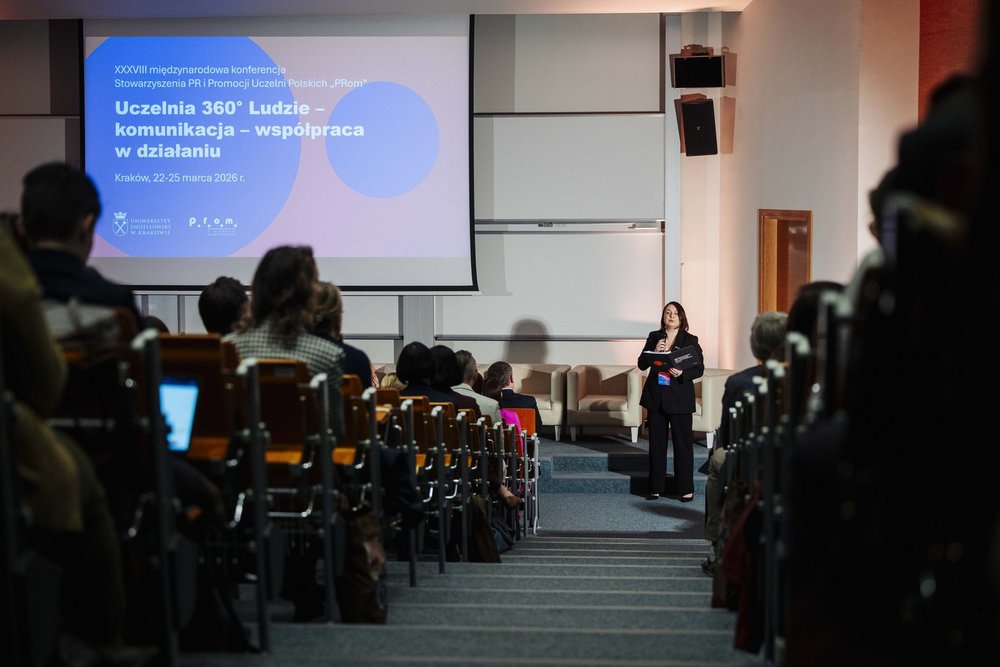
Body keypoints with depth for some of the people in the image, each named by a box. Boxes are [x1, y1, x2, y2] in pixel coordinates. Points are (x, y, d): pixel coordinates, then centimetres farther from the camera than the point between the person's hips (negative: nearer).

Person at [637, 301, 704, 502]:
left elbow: (699, 368, -1)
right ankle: (656, 487, 15)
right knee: (656, 442, 7)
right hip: (656, 397, 3)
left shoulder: (690, 340, 0)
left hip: (680, 399, -3)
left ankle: (686, 489, 6)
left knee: (683, 443, -1)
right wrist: (654, 351, -13)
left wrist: (682, 374, -19)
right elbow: (641, 364, 5)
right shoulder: (654, 337, 7)